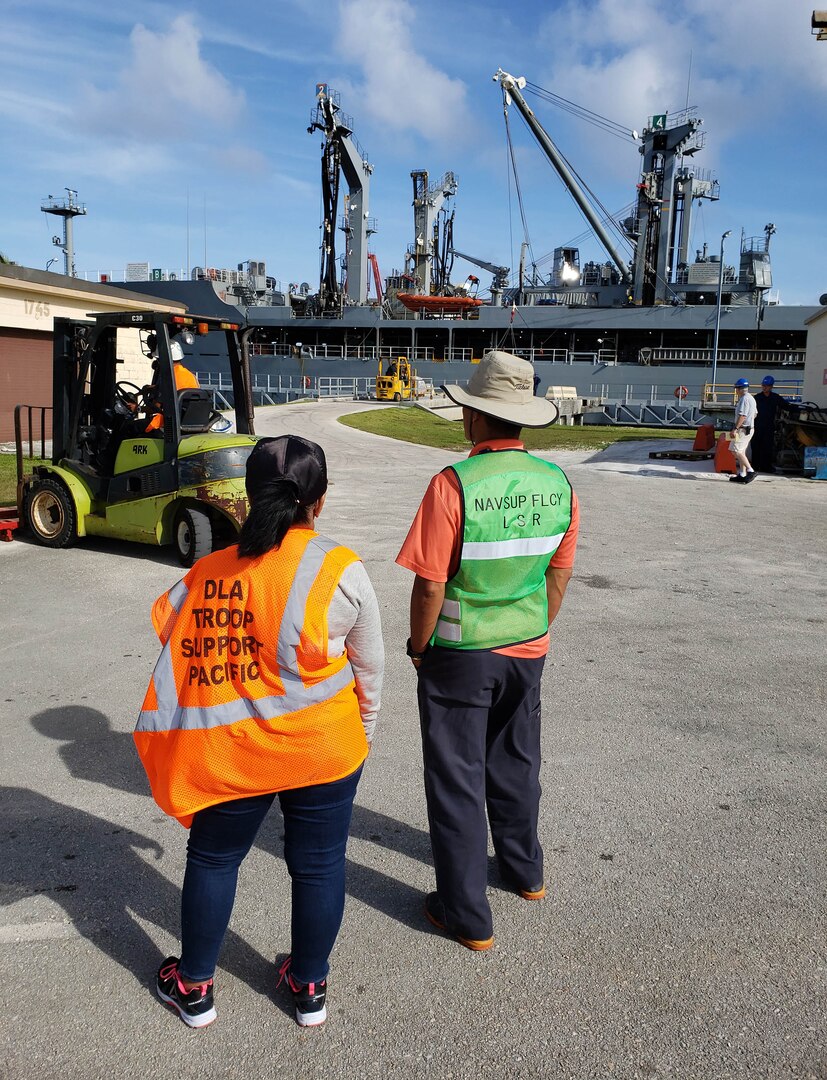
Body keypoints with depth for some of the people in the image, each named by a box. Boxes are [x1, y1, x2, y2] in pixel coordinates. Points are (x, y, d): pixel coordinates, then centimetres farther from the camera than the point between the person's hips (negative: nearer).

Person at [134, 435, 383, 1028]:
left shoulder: (209, 570, -6)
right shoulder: (341, 570, -11)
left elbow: (175, 642, 1)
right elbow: (369, 667, -1)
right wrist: (364, 731, 15)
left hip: (231, 753, 2)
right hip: (323, 750, -1)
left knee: (212, 860, 20)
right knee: (318, 864, 17)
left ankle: (194, 986, 37)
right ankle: (310, 986, 35)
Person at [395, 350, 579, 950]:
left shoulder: (454, 485, -23)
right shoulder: (558, 484, -5)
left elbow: (430, 585, -20)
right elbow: (560, 573, 5)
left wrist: (419, 647, -4)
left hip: (460, 655, -5)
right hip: (527, 651, 6)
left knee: (457, 779, 8)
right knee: (517, 764, 24)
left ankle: (468, 916, 20)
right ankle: (525, 871, 45)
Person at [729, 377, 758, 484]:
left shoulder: (744, 399, -16)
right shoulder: (751, 398, 17)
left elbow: (742, 415, -24)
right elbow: (755, 414, 25)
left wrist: (735, 429, -26)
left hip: (743, 429, -11)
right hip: (750, 428, 11)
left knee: (736, 451, -13)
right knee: (741, 451, 13)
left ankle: (750, 470, -18)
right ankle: (742, 475, 14)